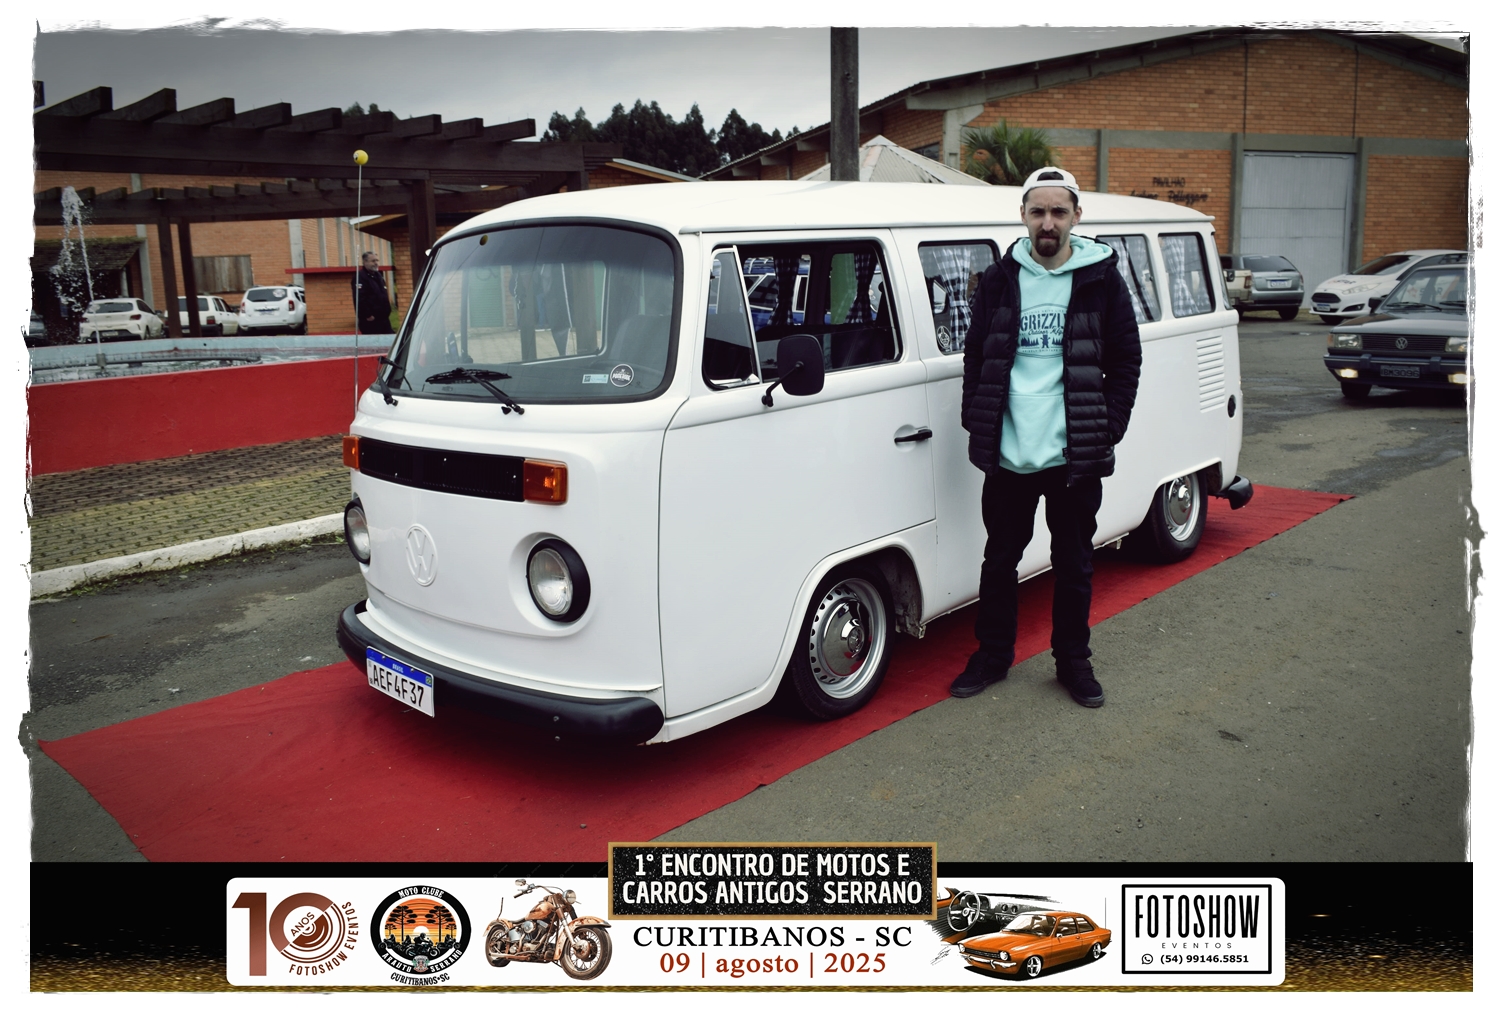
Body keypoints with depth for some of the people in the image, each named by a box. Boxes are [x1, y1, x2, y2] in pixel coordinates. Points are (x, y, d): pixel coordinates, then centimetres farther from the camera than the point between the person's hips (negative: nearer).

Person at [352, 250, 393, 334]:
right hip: (370, 321, -9)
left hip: (383, 318, 9)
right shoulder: (360, 277, -12)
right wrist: (367, 315, -23)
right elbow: (359, 299, -22)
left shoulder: (378, 276, 18)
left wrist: (387, 311, 18)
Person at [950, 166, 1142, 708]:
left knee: (1074, 565, 11)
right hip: (1007, 455, 1)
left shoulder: (1102, 279, 0)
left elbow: (1126, 362, 4)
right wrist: (975, 421, 0)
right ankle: (993, 655, 29)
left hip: (1076, 456, -1)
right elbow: (975, 356, 10)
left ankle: (1074, 661, 28)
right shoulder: (999, 280, 4)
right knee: (999, 559, 12)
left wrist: (1108, 428, -5)